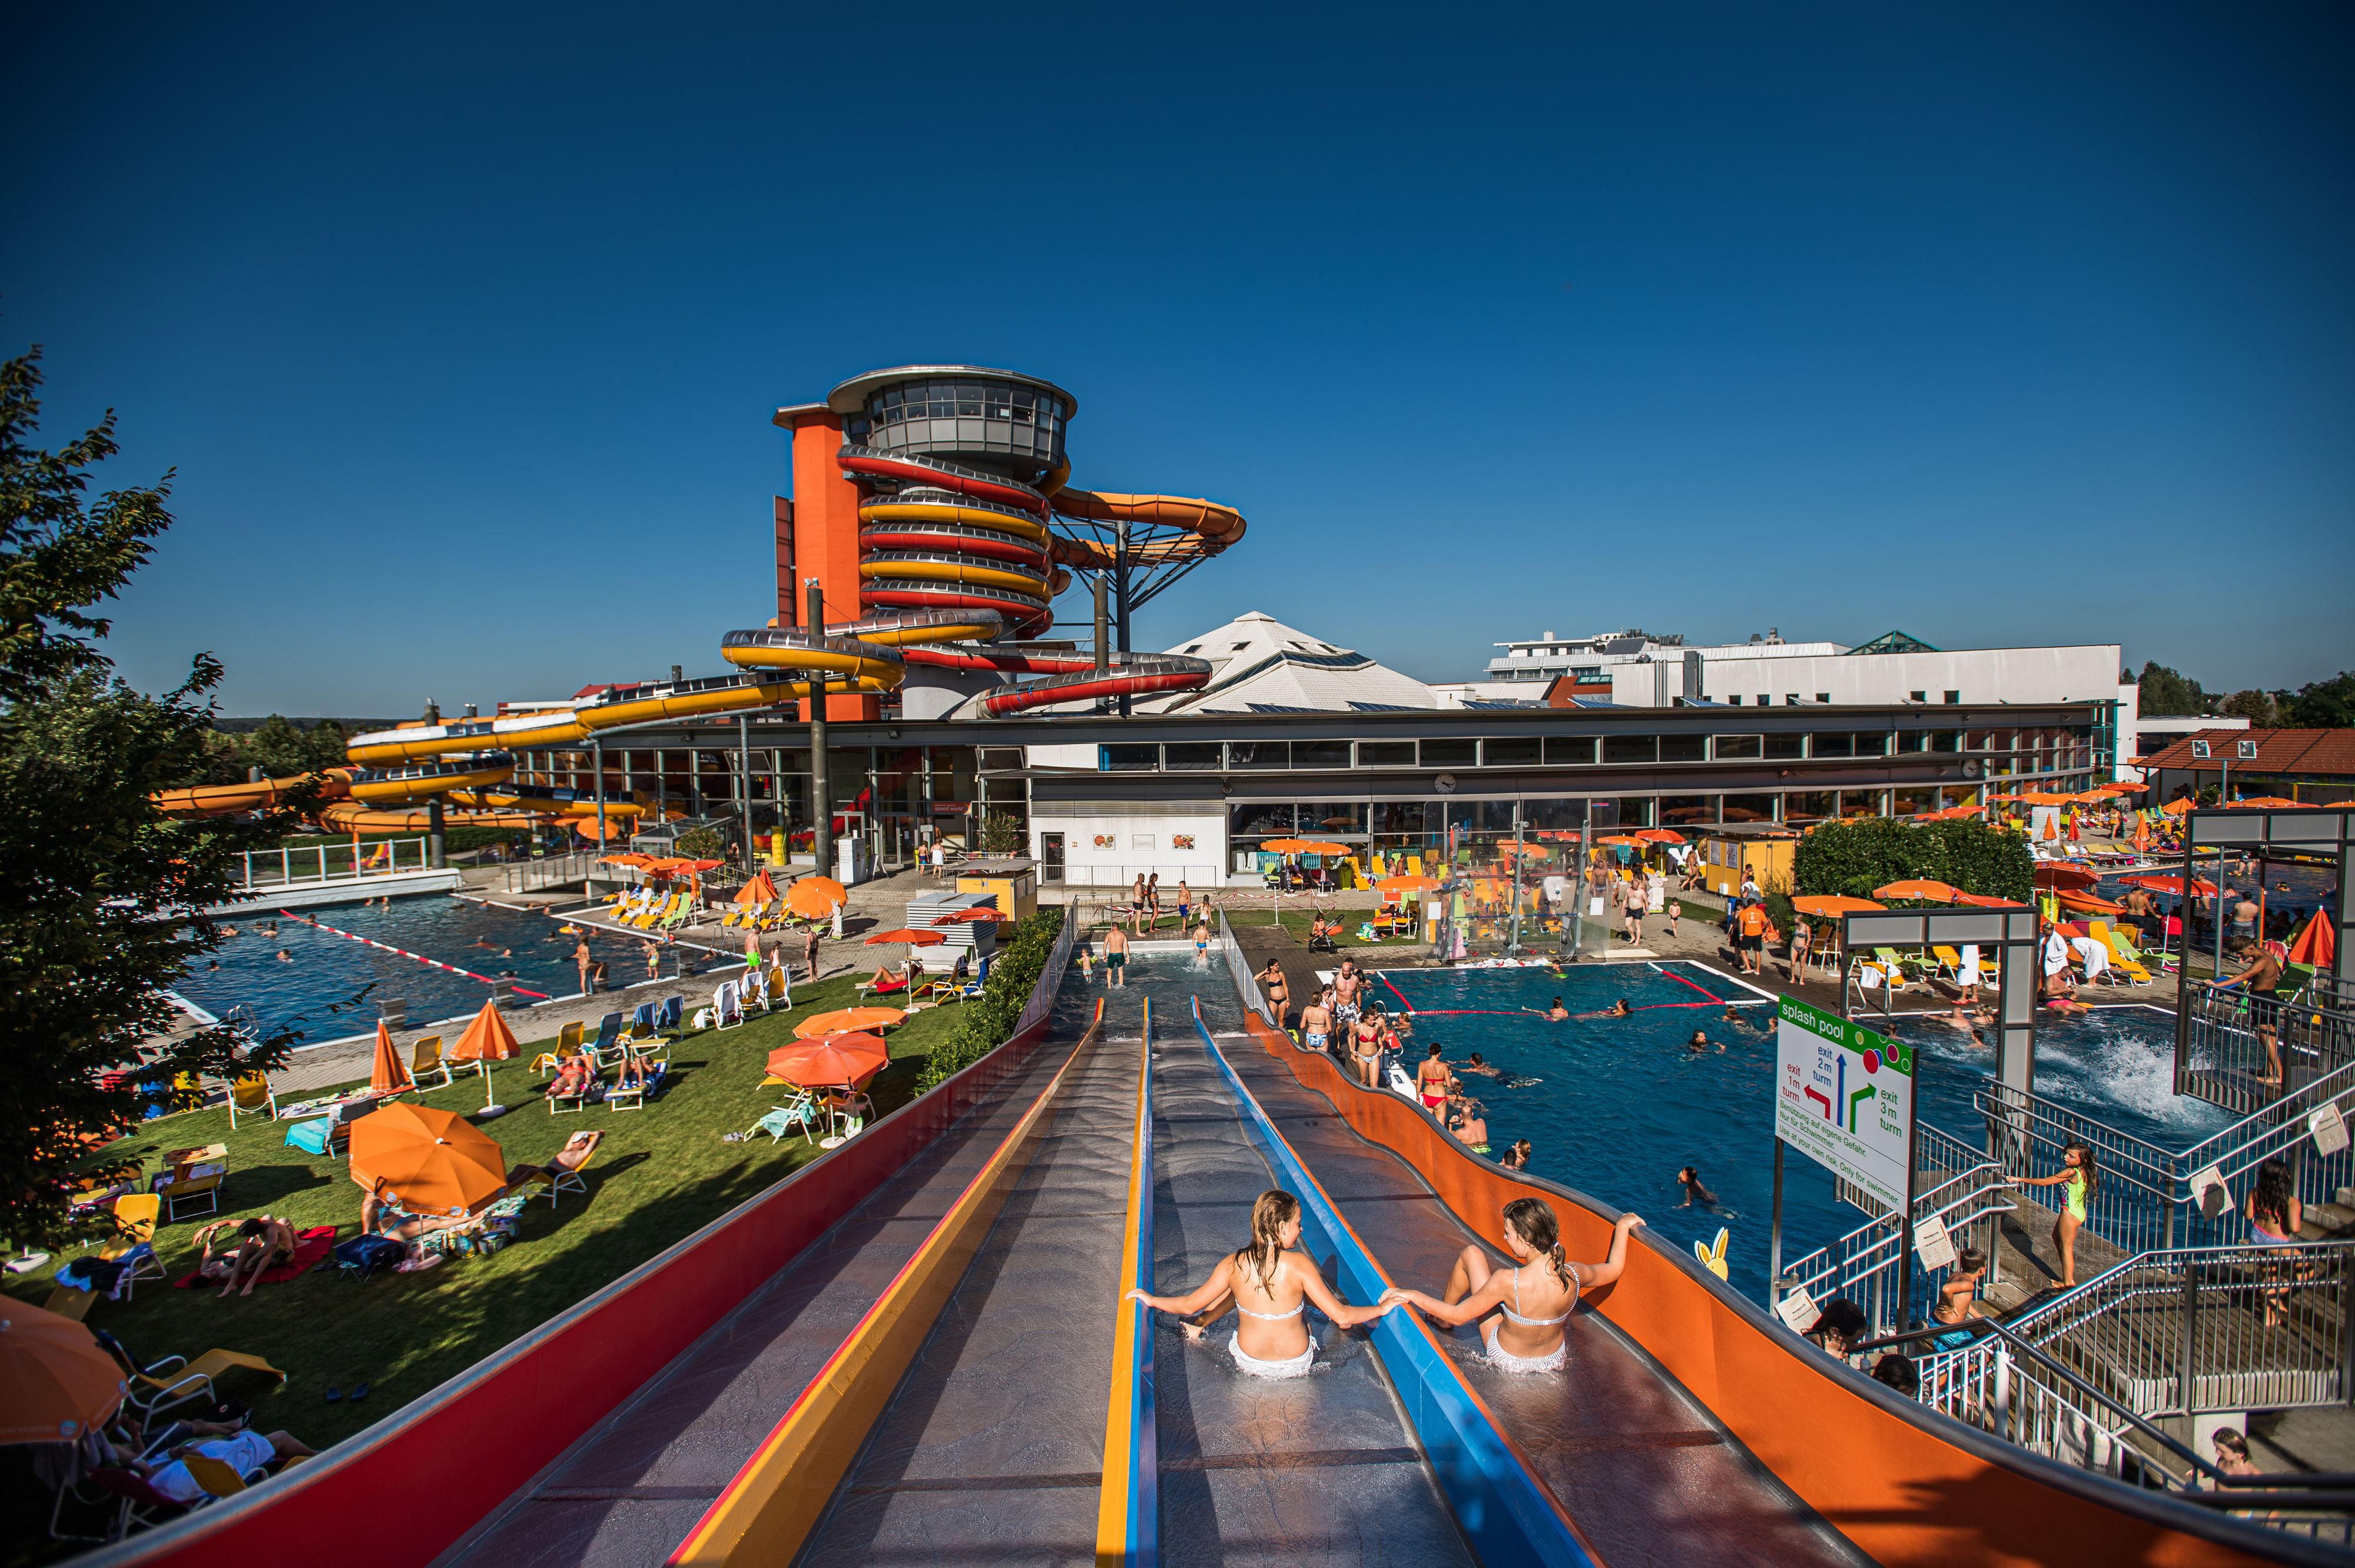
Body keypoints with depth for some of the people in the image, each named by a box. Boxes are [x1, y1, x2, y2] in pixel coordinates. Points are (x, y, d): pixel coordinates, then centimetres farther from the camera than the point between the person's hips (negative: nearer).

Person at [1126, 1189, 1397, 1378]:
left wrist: (1150, 1299, 5)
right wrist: (1382, 1308, -5)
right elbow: (1342, 1317, -21)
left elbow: (1188, 1305, -12)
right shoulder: (1298, 1264, -25)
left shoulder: (1233, 1264, -18)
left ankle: (1198, 1325, 27)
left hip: (1248, 1363, 1)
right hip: (1298, 1365, -1)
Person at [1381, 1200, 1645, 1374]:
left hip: (1507, 1360, -4)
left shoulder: (1507, 1281, -36)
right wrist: (1622, 1227, 12)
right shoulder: (1573, 1275, -25)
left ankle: (1439, 1317, 29)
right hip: (1556, 1358, 4)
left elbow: (1458, 1317, -25)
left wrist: (1414, 1295, -16)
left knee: (1472, 1253, 3)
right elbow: (1614, 1269, -1)